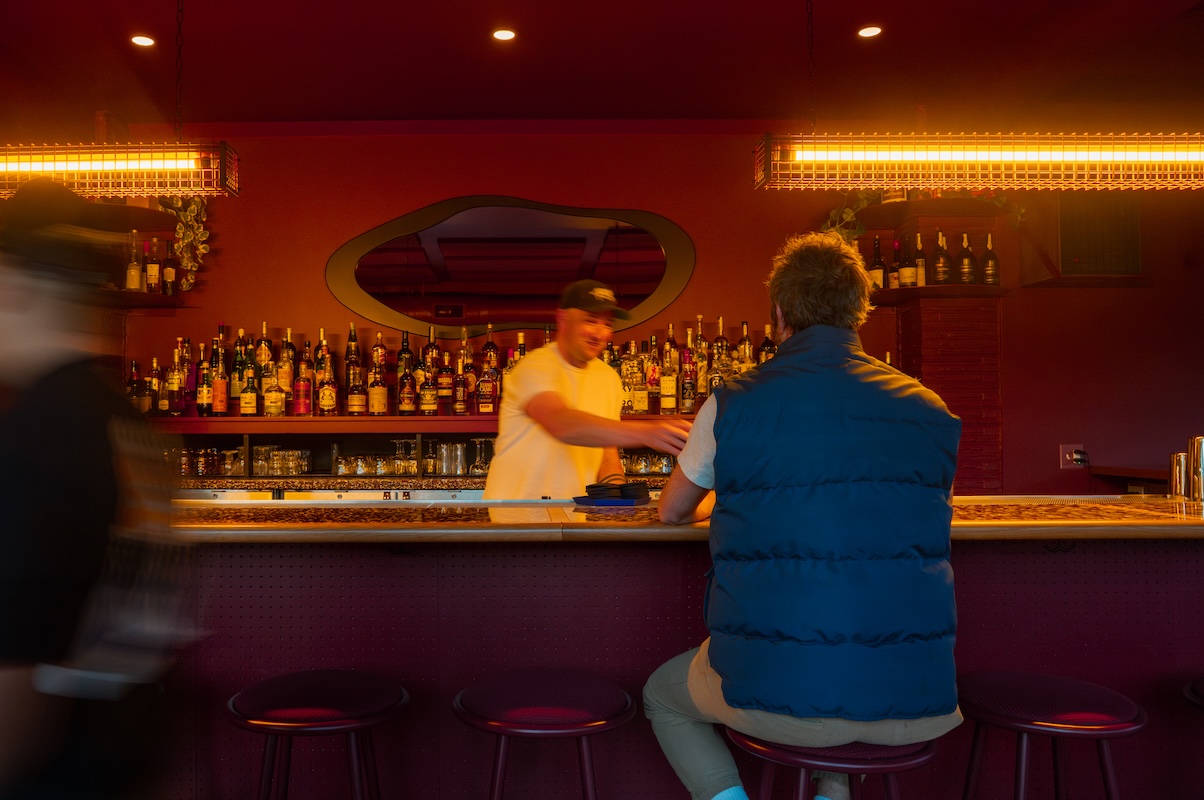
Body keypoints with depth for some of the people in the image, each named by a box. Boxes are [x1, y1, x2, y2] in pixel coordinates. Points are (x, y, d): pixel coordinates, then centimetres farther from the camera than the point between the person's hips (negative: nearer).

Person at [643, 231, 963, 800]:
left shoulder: (731, 406, -5)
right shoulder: (929, 410, 3)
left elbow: (671, 512, 12)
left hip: (774, 699, -2)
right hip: (917, 710, 3)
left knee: (661, 694, 29)